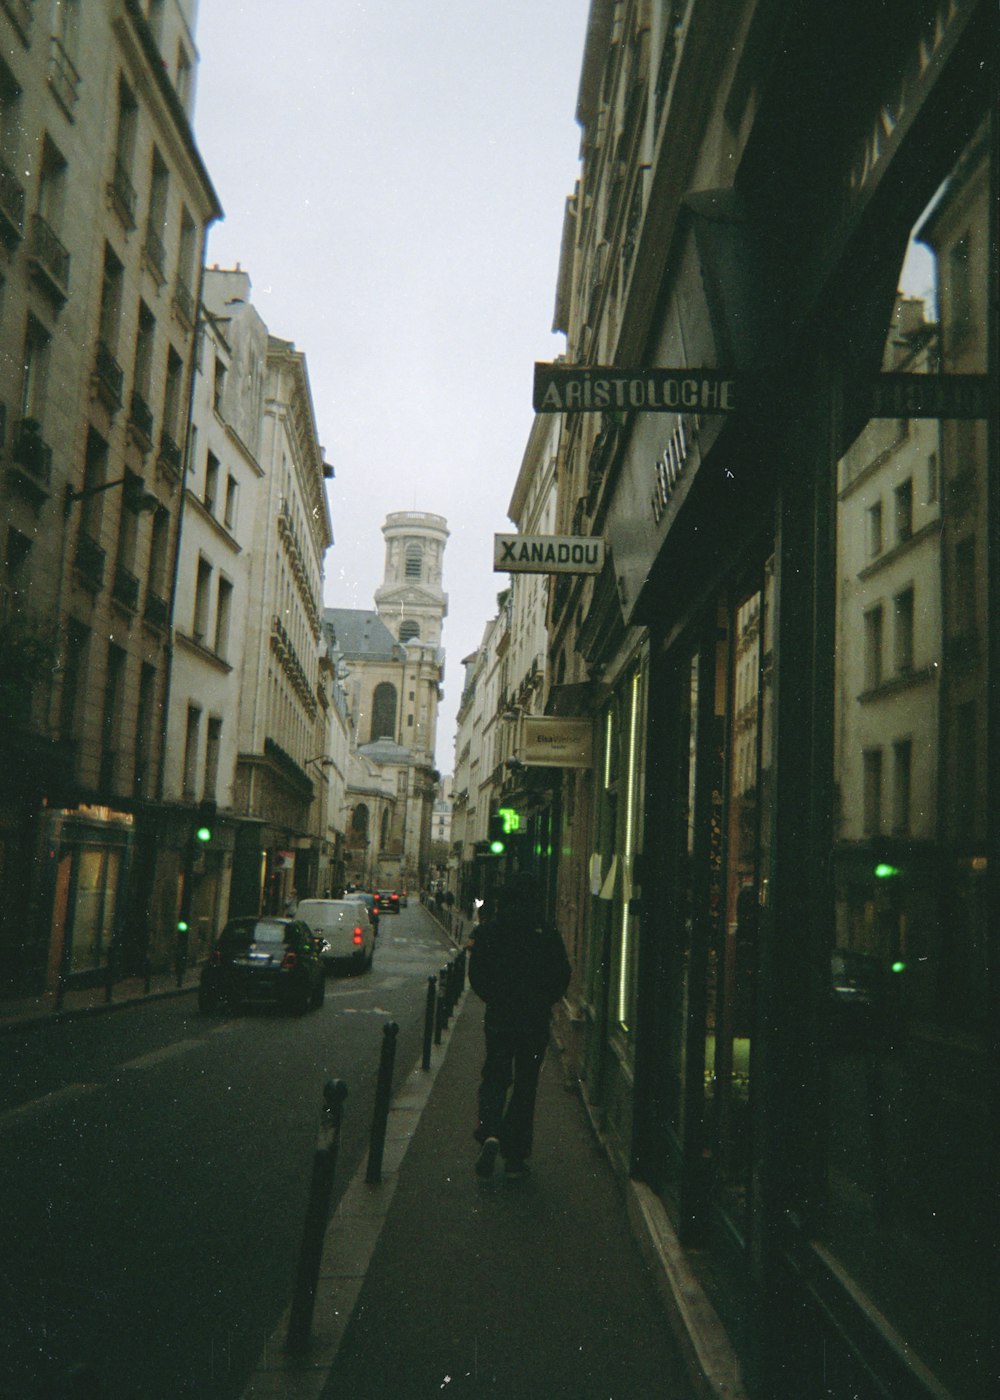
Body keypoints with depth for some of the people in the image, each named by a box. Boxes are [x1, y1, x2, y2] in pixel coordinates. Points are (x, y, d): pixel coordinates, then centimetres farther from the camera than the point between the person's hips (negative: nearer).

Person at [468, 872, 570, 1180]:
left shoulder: (488, 930, -4)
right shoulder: (547, 935, -7)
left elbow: (476, 975, 0)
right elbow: (562, 978, -2)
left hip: (498, 1018, 1)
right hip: (535, 1021, -1)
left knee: (494, 1078, 14)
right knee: (525, 1084, 9)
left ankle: (489, 1132, -12)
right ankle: (515, 1157, 11)